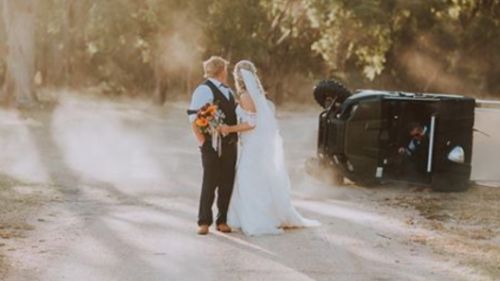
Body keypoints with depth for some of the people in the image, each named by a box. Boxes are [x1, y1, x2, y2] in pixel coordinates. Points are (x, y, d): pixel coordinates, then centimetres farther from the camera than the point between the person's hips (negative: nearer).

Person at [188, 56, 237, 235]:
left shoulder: (228, 91, 16)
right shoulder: (204, 90, -7)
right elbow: (194, 118, -13)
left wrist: (234, 139, 10)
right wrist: (202, 141, -16)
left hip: (230, 145, 7)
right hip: (212, 146, -7)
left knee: (227, 184, 7)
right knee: (210, 183, -4)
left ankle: (223, 221, 14)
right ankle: (204, 222, 2)